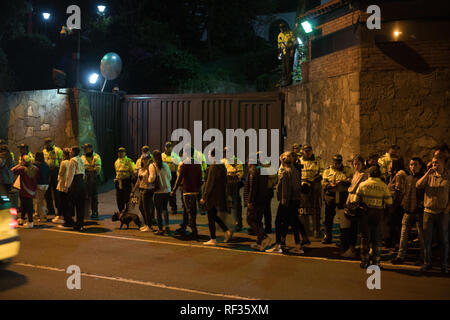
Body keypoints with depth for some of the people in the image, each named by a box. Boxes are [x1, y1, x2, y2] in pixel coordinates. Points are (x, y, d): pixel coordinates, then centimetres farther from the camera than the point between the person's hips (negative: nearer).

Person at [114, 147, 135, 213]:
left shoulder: (129, 161, -7)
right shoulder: (116, 162, 12)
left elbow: (133, 171, -7)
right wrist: (117, 178, 16)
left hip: (126, 182, -6)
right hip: (118, 182, 6)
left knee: (127, 198, -3)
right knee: (119, 198, 10)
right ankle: (121, 212, 22)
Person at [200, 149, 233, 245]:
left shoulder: (213, 168, -18)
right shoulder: (222, 167, 7)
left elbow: (209, 184, -18)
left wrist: (204, 197, -13)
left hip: (212, 196, -8)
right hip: (220, 196, 8)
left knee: (211, 218, 3)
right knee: (214, 216, 21)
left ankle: (213, 240, 9)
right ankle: (227, 231, 11)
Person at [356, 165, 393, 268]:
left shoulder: (362, 184, -3)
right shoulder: (383, 186, -3)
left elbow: (357, 200, -2)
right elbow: (389, 201, -4)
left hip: (365, 213, 0)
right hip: (378, 213, 0)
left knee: (365, 237, 9)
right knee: (376, 238, 11)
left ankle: (364, 262, 11)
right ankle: (376, 262, 14)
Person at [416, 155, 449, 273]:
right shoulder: (429, 176, 8)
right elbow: (418, 185, -5)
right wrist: (428, 173, -13)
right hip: (428, 211, 2)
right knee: (427, 239, 5)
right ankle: (427, 263, 14)